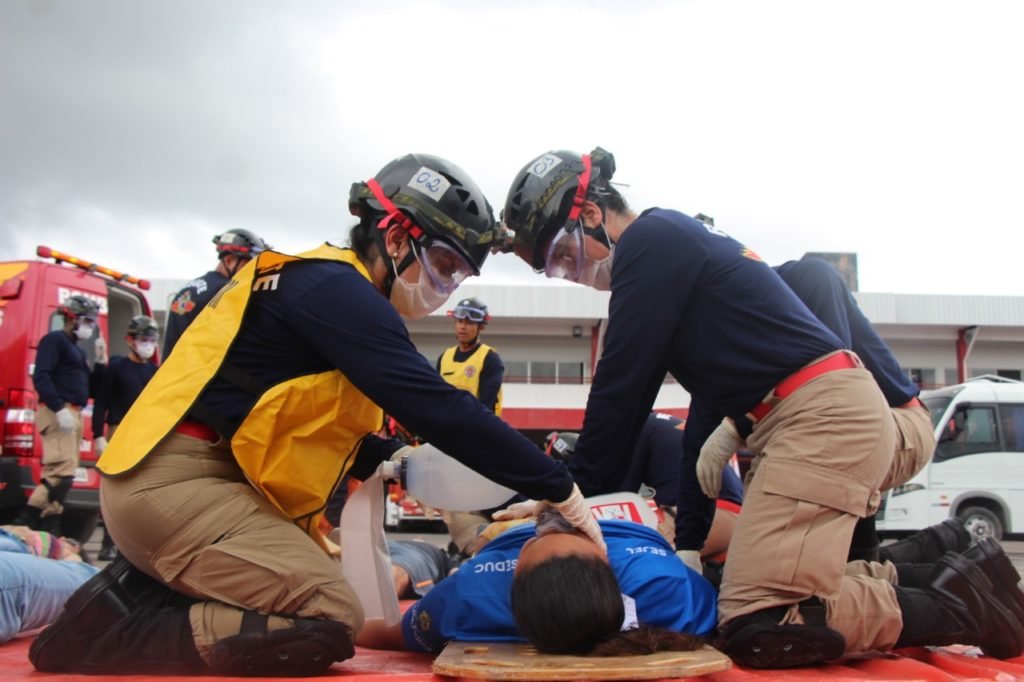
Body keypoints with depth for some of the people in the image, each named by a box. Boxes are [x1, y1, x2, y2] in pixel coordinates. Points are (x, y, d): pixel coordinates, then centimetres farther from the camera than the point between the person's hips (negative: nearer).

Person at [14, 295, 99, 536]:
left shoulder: (77, 350, 24)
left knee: (61, 473, 8)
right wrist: (59, 408, -25)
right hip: (57, 413, -10)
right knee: (62, 471, -18)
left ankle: (49, 530, 10)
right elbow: (41, 376, -17)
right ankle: (24, 524, -14)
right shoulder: (54, 340, -3)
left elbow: (87, 388, 25)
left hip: (73, 414, 10)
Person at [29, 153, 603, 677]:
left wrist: (393, 459, 5)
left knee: (325, 583, 12)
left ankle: (143, 589, 10)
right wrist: (558, 488, -18)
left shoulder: (331, 288, 17)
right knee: (329, 622, -19)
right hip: (174, 481, -11)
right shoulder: (334, 288, -14)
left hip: (218, 482, 11)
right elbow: (436, 406, -23)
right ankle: (102, 633, -10)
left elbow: (316, 425, 20)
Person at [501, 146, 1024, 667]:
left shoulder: (649, 240, -8)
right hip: (832, 412, 11)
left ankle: (955, 610, -3)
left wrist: (576, 488, 0)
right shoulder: (672, 239, 22)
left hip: (822, 414, -11)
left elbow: (621, 384, -9)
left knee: (757, 629, -16)